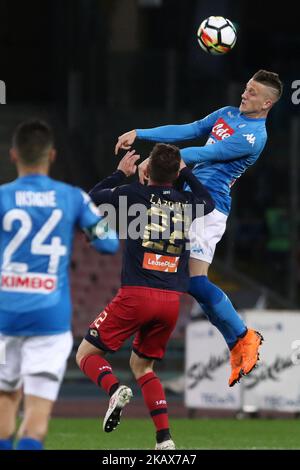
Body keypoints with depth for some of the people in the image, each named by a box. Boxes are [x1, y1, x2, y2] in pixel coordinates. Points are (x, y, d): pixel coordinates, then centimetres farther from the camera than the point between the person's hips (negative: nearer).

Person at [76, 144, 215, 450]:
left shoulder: (134, 194, -2)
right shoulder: (186, 202, 8)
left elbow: (95, 196, 17)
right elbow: (209, 202, 34)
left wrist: (121, 173, 31)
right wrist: (185, 171, 40)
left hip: (136, 296, -4)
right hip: (172, 300, 4)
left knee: (86, 354, 7)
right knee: (141, 364, 21)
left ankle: (115, 389, -24)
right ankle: (164, 439, 7)